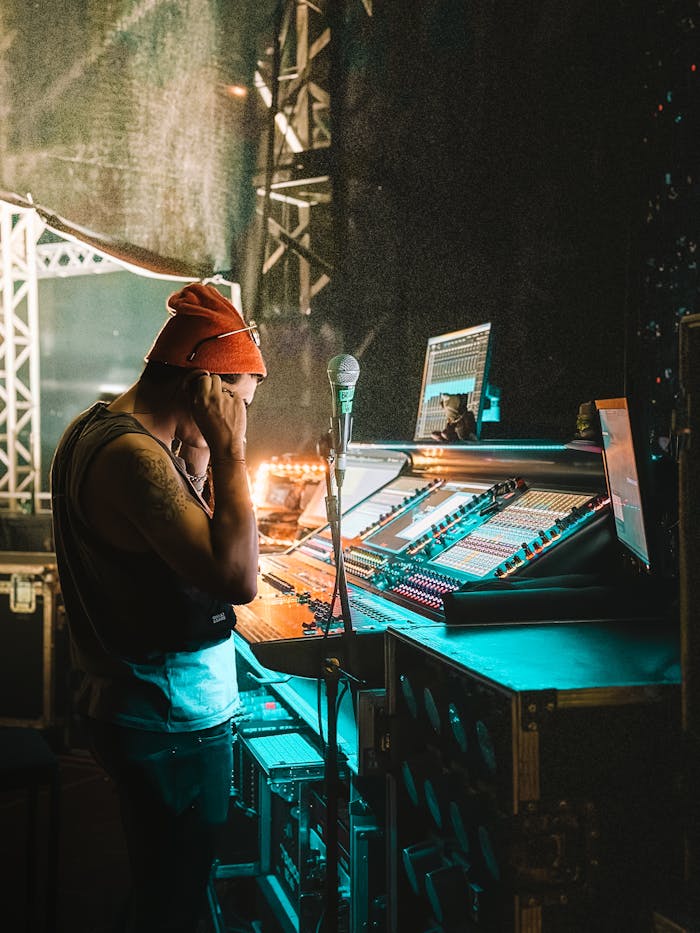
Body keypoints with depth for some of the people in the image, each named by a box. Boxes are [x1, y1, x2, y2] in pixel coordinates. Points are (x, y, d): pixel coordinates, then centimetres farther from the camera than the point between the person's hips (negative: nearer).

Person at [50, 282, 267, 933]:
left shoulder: (92, 428, 6)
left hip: (121, 701, 10)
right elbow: (237, 577, -31)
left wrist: (197, 453, 2)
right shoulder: (135, 455, -26)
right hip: (174, 724, -10)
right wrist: (229, 452, -24)